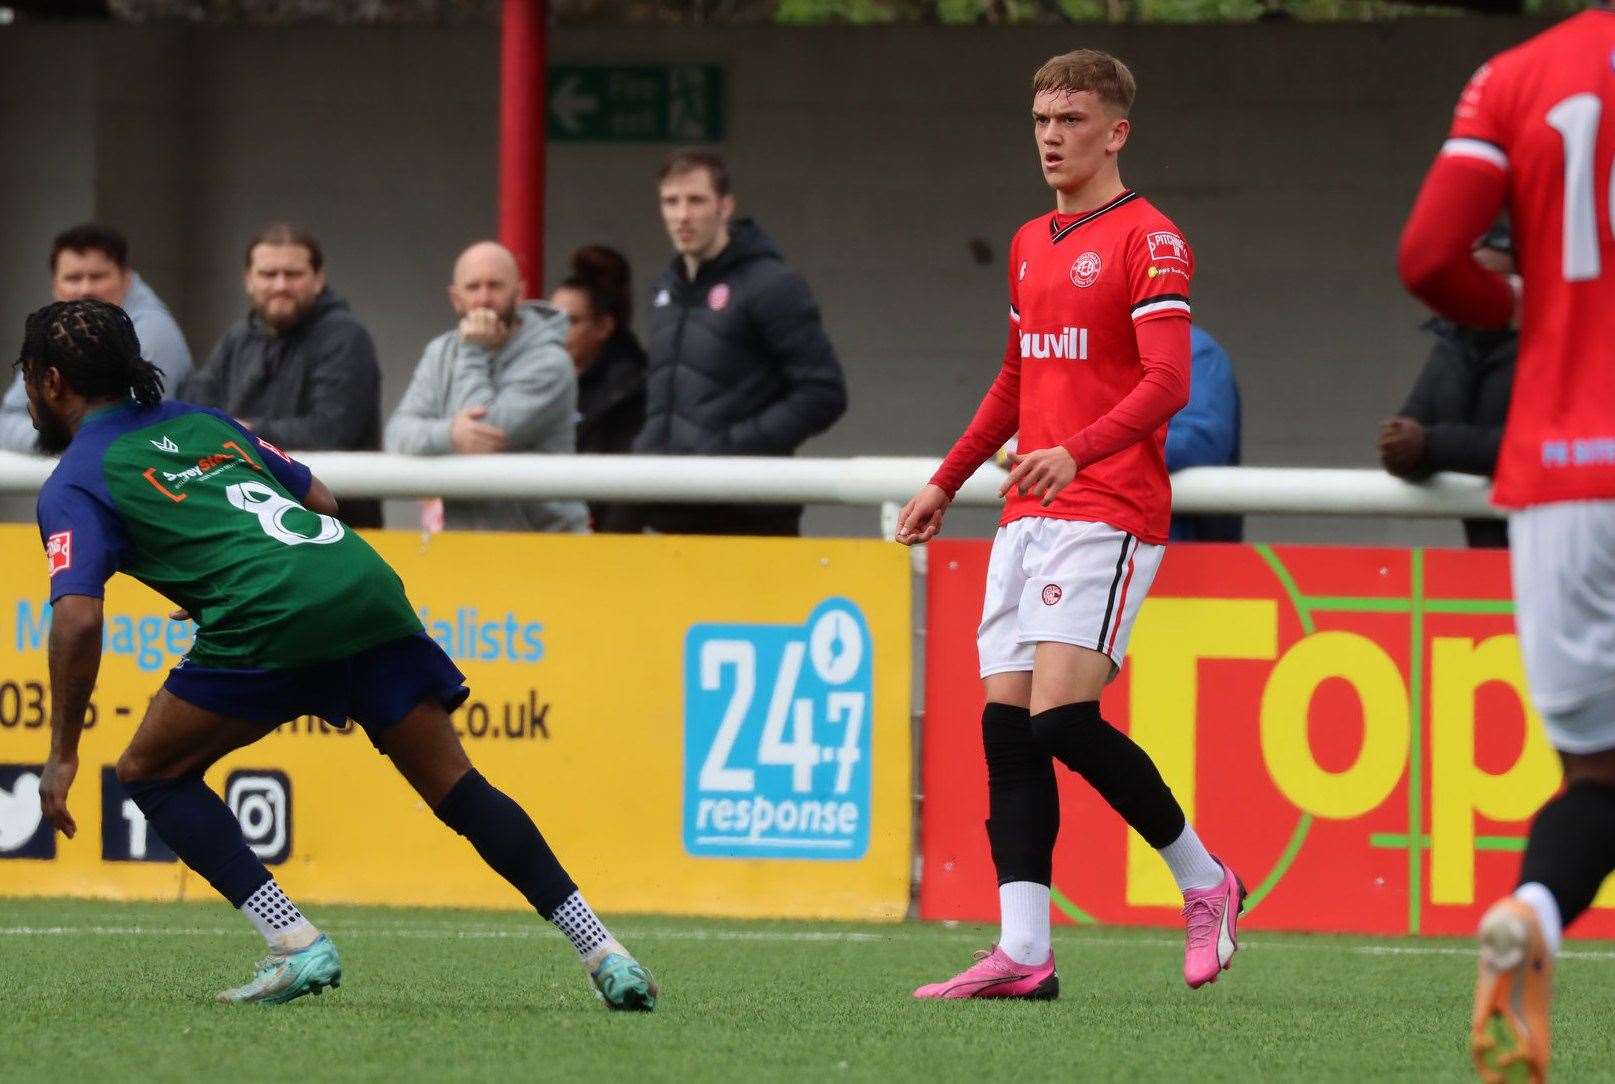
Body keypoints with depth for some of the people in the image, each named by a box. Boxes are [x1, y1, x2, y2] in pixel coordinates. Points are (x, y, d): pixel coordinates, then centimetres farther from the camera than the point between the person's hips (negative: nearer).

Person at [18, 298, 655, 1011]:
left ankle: (295, 945, -2)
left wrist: (63, 753, 2)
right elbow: (320, 497, 34)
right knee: (458, 790, 12)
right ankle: (602, 951, 4)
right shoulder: (202, 423, 29)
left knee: (151, 772, 12)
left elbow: (78, 618, -4)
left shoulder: (74, 484, 10)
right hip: (368, 583, 6)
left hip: (270, 619, -6)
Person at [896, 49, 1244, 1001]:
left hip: (1110, 513, -8)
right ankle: (1023, 954, -4)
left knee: (1064, 718, -16)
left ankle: (1206, 882, 3)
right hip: (1028, 517, 8)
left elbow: (1168, 382, -18)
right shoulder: (1031, 246, 18)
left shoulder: (1148, 241, -7)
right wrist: (947, 482, 30)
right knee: (1007, 726, -2)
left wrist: (1077, 452, -32)